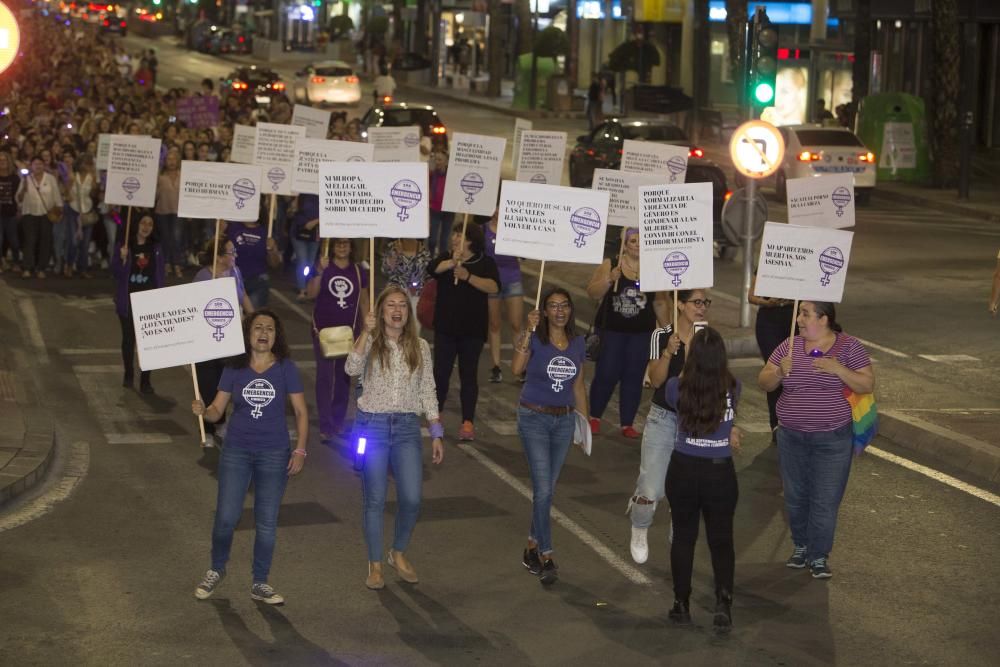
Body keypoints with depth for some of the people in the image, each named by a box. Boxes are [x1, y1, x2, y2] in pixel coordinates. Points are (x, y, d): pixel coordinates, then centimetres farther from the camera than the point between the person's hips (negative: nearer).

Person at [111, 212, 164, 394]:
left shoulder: (155, 248, 4)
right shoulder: (125, 245, -3)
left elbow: (161, 274, 7)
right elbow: (115, 272, -4)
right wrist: (123, 258, -22)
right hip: (128, 299, -1)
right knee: (128, 338, 12)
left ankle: (145, 380, 0)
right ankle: (128, 374, 30)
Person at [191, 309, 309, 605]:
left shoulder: (286, 369, -3)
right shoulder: (234, 369, 0)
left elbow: (301, 411, 0)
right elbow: (217, 410, 2)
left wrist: (300, 450, -8)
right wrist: (202, 411, -20)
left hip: (274, 455, 0)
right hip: (236, 452, 1)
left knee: (267, 523, 6)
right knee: (226, 518, -1)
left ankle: (260, 584, 18)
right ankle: (216, 570, 24)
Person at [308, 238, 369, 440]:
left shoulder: (358, 271, 4)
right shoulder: (323, 267, -4)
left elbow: (364, 301, 10)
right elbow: (311, 293, -16)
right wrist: (320, 271, -29)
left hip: (348, 330, 3)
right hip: (323, 329, -3)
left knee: (344, 376, 11)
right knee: (324, 376, -8)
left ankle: (338, 421, 24)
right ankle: (326, 425, -7)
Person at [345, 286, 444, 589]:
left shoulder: (420, 347, 7)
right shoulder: (370, 343, -1)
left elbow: (427, 392, 10)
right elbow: (352, 369, -22)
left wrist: (437, 434, 6)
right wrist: (366, 332, -27)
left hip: (407, 428, 2)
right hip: (372, 426, -2)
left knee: (412, 499, -3)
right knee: (374, 500, 3)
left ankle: (398, 553, 22)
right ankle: (375, 564, 17)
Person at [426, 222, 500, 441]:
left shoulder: (485, 263, -1)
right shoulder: (445, 258, 7)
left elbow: (493, 287, -18)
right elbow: (431, 269, -15)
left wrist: (468, 276, -29)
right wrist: (451, 263, -34)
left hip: (472, 329, -2)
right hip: (445, 326, 3)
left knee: (469, 374, 0)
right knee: (440, 371, 5)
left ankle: (468, 422, 4)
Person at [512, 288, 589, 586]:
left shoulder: (577, 344, 4)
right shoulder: (533, 339, -11)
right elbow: (516, 369, -29)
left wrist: (585, 420, 13)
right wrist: (529, 331, -34)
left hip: (564, 420, 5)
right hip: (534, 419, -5)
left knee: (547, 489, 13)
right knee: (543, 489, -10)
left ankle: (532, 548, 28)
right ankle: (546, 558, -5)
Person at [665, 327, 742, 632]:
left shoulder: (677, 387, -11)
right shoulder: (733, 388, -9)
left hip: (683, 471, 0)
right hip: (721, 473, 0)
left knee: (683, 537, 14)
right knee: (721, 540, 11)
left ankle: (682, 604, 20)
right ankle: (723, 600, -4)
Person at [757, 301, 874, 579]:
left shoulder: (849, 347, -7)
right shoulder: (789, 347, 2)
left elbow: (867, 385, -9)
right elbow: (764, 382, 4)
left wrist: (838, 369, -23)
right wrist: (780, 372, -17)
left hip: (832, 439, -3)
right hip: (792, 437, 4)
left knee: (825, 500, 0)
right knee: (795, 496, 13)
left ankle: (819, 556, 13)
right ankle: (801, 546, 31)